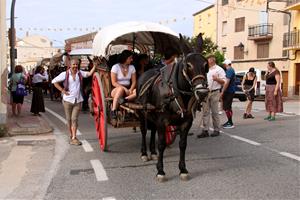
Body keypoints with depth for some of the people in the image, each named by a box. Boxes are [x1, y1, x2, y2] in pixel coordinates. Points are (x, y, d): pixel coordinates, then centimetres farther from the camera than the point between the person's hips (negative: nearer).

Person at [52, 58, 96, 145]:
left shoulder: (80, 73, 4)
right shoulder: (65, 74, -1)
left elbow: (89, 73, -9)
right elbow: (54, 81, 2)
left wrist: (95, 66, -21)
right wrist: (62, 90, -4)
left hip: (78, 100, 1)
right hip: (68, 100, 0)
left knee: (74, 119, -4)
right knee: (69, 119, 9)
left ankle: (74, 138, -5)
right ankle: (71, 136, 24)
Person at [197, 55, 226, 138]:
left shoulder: (219, 69, -1)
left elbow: (223, 81, -5)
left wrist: (217, 79, -21)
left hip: (214, 92, -5)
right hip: (206, 92, 6)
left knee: (215, 112, 1)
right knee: (205, 112, 2)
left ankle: (216, 130, 11)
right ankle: (205, 131, 4)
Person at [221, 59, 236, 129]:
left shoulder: (229, 70, -16)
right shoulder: (232, 70, 17)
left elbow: (227, 82, -24)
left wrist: (222, 92, -22)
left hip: (228, 91, -10)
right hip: (231, 91, 10)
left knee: (226, 107, -8)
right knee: (228, 107, 16)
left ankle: (230, 123, -6)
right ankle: (229, 121, 24)